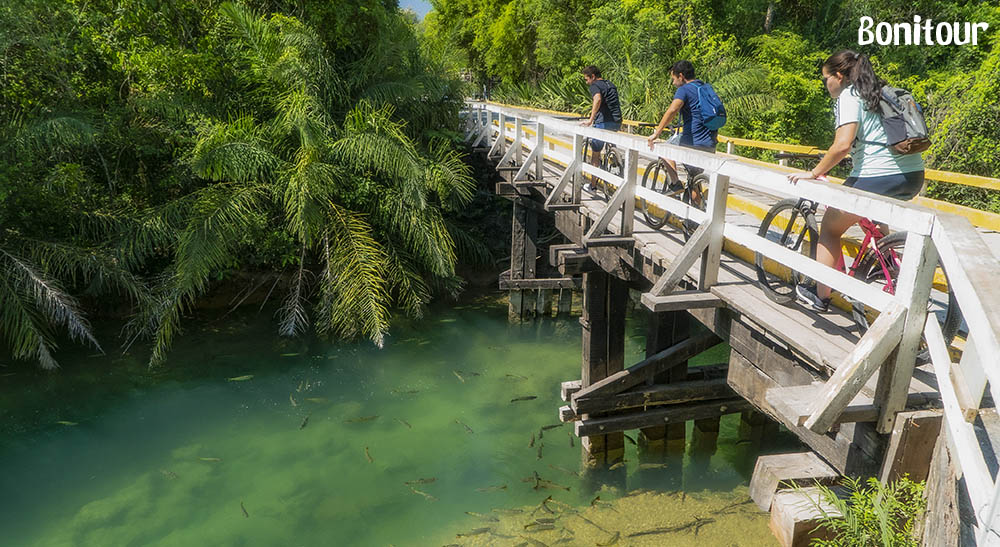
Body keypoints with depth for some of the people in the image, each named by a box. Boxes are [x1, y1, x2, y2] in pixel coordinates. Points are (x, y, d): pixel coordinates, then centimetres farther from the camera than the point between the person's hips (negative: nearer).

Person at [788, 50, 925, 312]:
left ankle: (820, 297, 14)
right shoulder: (881, 92, 21)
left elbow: (843, 145, -19)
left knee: (830, 227, 10)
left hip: (876, 177, -8)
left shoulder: (848, 97, -5)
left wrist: (814, 173, -9)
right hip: (914, 175, 8)